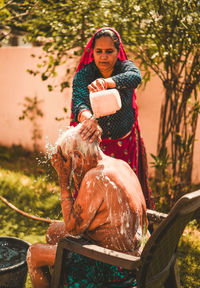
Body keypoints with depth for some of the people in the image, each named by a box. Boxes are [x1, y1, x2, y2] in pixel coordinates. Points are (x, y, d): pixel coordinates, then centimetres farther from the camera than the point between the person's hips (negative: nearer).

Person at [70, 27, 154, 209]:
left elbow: (135, 77, -35)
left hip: (125, 144, 1)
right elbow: (78, 103, -30)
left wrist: (106, 82, -56)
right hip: (93, 142, -1)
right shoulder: (83, 75, -11)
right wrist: (89, 119, -55)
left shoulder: (125, 67, -9)